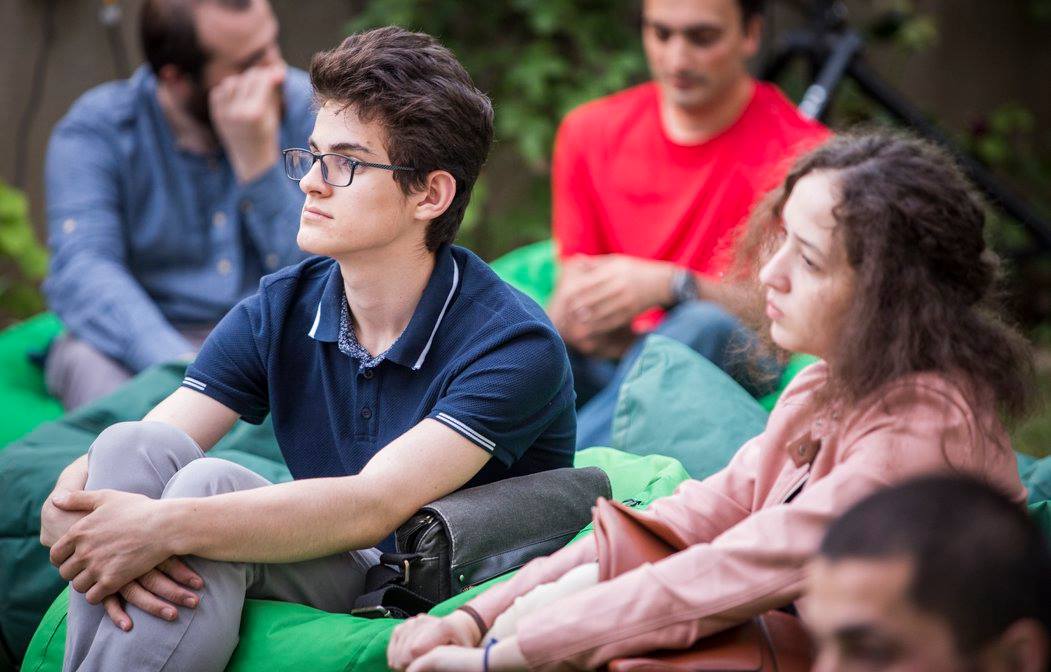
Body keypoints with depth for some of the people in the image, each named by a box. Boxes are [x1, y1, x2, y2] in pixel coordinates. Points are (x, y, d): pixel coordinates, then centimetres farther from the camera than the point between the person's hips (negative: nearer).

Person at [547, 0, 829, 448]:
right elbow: (575, 281, 8)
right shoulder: (589, 133, 9)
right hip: (611, 363, 3)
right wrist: (572, 317, -18)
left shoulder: (799, 152, -4)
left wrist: (669, 285, -28)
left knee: (706, 326, -37)